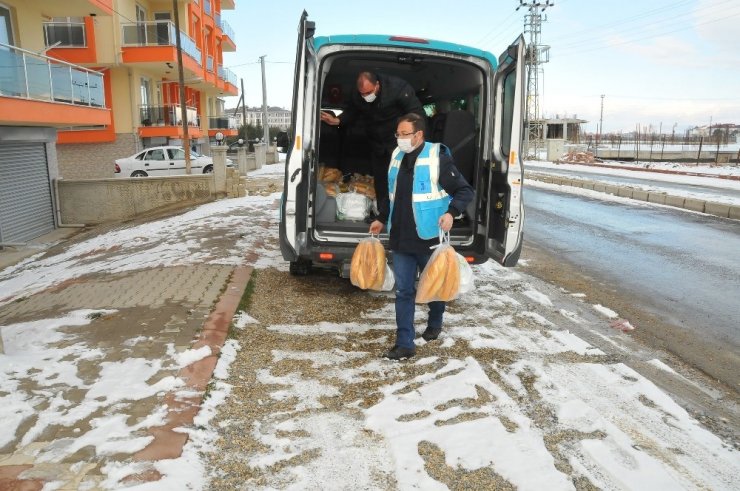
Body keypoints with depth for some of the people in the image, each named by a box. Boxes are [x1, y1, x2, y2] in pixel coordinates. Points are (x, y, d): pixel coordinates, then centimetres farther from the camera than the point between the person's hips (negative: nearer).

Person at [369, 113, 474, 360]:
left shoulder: (438, 158, -12)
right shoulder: (397, 157, 9)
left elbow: (465, 190, -11)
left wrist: (451, 212, -26)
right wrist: (381, 219, 22)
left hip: (429, 238, -5)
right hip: (400, 238, 5)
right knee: (403, 291, 4)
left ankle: (435, 324, 43)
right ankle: (405, 344, 9)